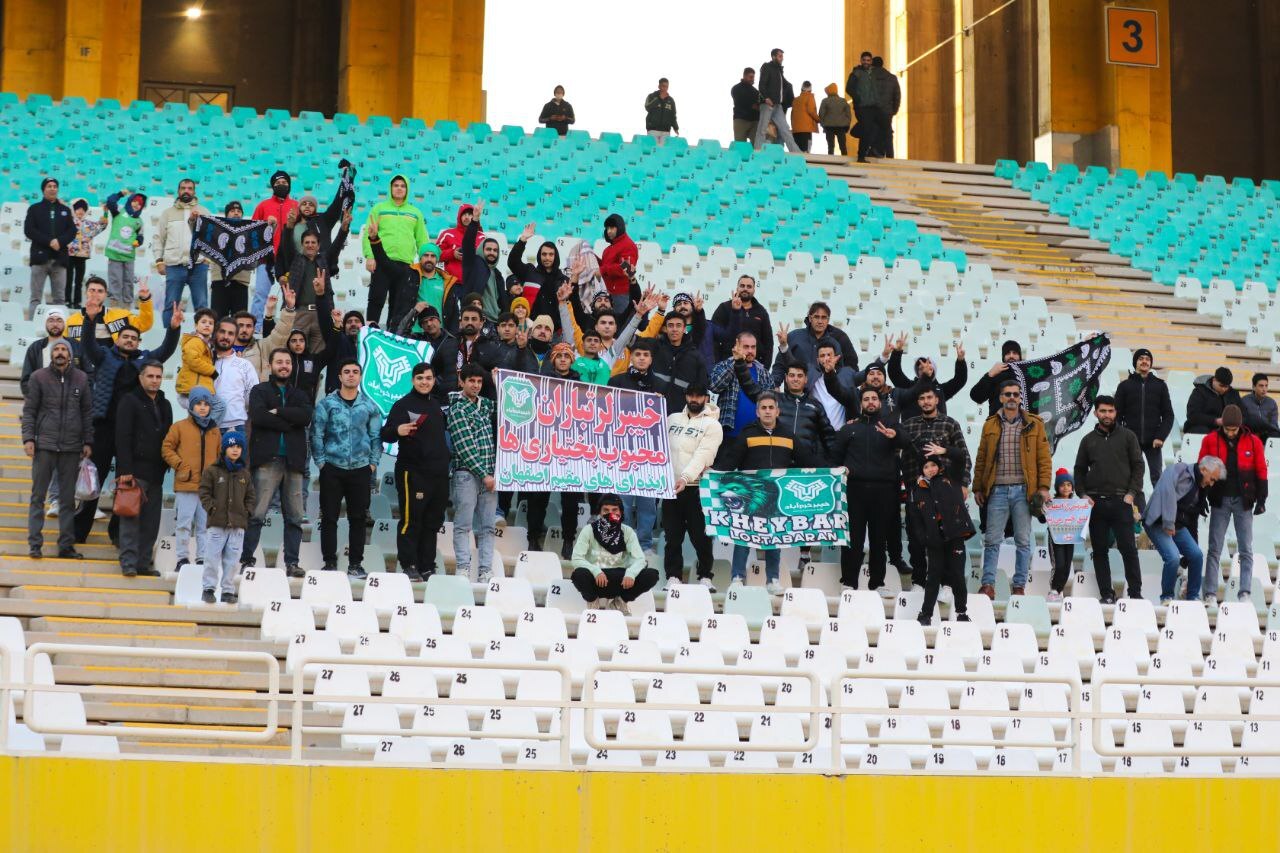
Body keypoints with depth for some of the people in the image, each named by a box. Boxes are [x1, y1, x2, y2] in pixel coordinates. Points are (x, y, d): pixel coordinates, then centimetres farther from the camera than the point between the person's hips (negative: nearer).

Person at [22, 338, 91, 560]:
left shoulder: (81, 378, 7)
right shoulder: (39, 377, 1)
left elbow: (87, 412, 10)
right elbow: (29, 410, 2)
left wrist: (88, 442, 5)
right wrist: (28, 438, -8)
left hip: (72, 448, 2)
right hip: (45, 445, -2)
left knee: (68, 498, 5)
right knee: (38, 496, -2)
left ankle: (66, 545, 10)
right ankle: (35, 544, 0)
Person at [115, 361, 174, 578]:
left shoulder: (164, 405, 18)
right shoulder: (130, 402, -2)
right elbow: (122, 437, -9)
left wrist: (165, 467, 11)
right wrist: (124, 470, -17)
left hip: (156, 473, 6)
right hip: (135, 470, -6)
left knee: (151, 521, 5)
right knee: (131, 518, -8)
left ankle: (144, 562, 9)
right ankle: (129, 562, -9)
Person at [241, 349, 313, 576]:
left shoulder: (298, 395, 21)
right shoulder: (260, 391, 11)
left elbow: (306, 417, -1)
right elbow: (257, 416, -9)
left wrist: (278, 412, -8)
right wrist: (288, 423, -6)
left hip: (293, 461, 4)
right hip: (267, 460, -4)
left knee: (295, 516, 1)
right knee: (257, 513, -10)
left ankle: (292, 562, 5)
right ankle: (245, 559, -8)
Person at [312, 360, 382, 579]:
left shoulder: (369, 406, 9)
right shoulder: (326, 404, 2)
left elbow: (376, 437, 11)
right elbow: (316, 435, 1)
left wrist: (373, 463, 2)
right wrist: (320, 461, -5)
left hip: (361, 469, 2)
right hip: (332, 468, -1)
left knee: (358, 518, 4)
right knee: (329, 517, -1)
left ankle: (356, 564, 10)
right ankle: (330, 563, 6)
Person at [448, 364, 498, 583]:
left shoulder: (486, 403, 15)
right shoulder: (458, 409, -4)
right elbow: (464, 447, -10)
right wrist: (483, 474, -12)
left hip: (488, 474, 6)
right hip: (467, 473, -6)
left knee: (487, 527, 3)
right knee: (464, 524, -5)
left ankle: (485, 571, 3)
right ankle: (463, 569, -6)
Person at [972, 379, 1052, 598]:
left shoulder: (1034, 424, 5)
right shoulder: (991, 425, 9)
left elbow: (1043, 458, 3)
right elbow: (981, 459, 11)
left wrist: (1043, 486, -5)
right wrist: (978, 487, 7)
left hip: (1023, 490, -1)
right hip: (997, 490, 1)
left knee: (1023, 540, 3)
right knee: (992, 540, 0)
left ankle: (1019, 586, 9)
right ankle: (988, 585, 3)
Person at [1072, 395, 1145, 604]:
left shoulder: (1127, 436, 7)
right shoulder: (1088, 440, 13)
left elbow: (1138, 466, 5)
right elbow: (1079, 470, 16)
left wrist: (1132, 493, -6)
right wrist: (1083, 494, 1)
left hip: (1121, 501, -3)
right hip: (1096, 501, 3)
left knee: (1128, 548, -6)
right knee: (1100, 550, 3)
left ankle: (1135, 592, -1)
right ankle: (1106, 593, 6)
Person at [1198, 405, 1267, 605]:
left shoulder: (1253, 442, -2)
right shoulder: (1210, 440, -3)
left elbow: (1261, 472, 3)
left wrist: (1261, 500, -2)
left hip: (1243, 501, 0)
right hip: (1219, 500, 0)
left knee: (1246, 550, 2)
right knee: (1215, 549, 1)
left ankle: (1245, 593, 5)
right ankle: (1211, 594, 2)